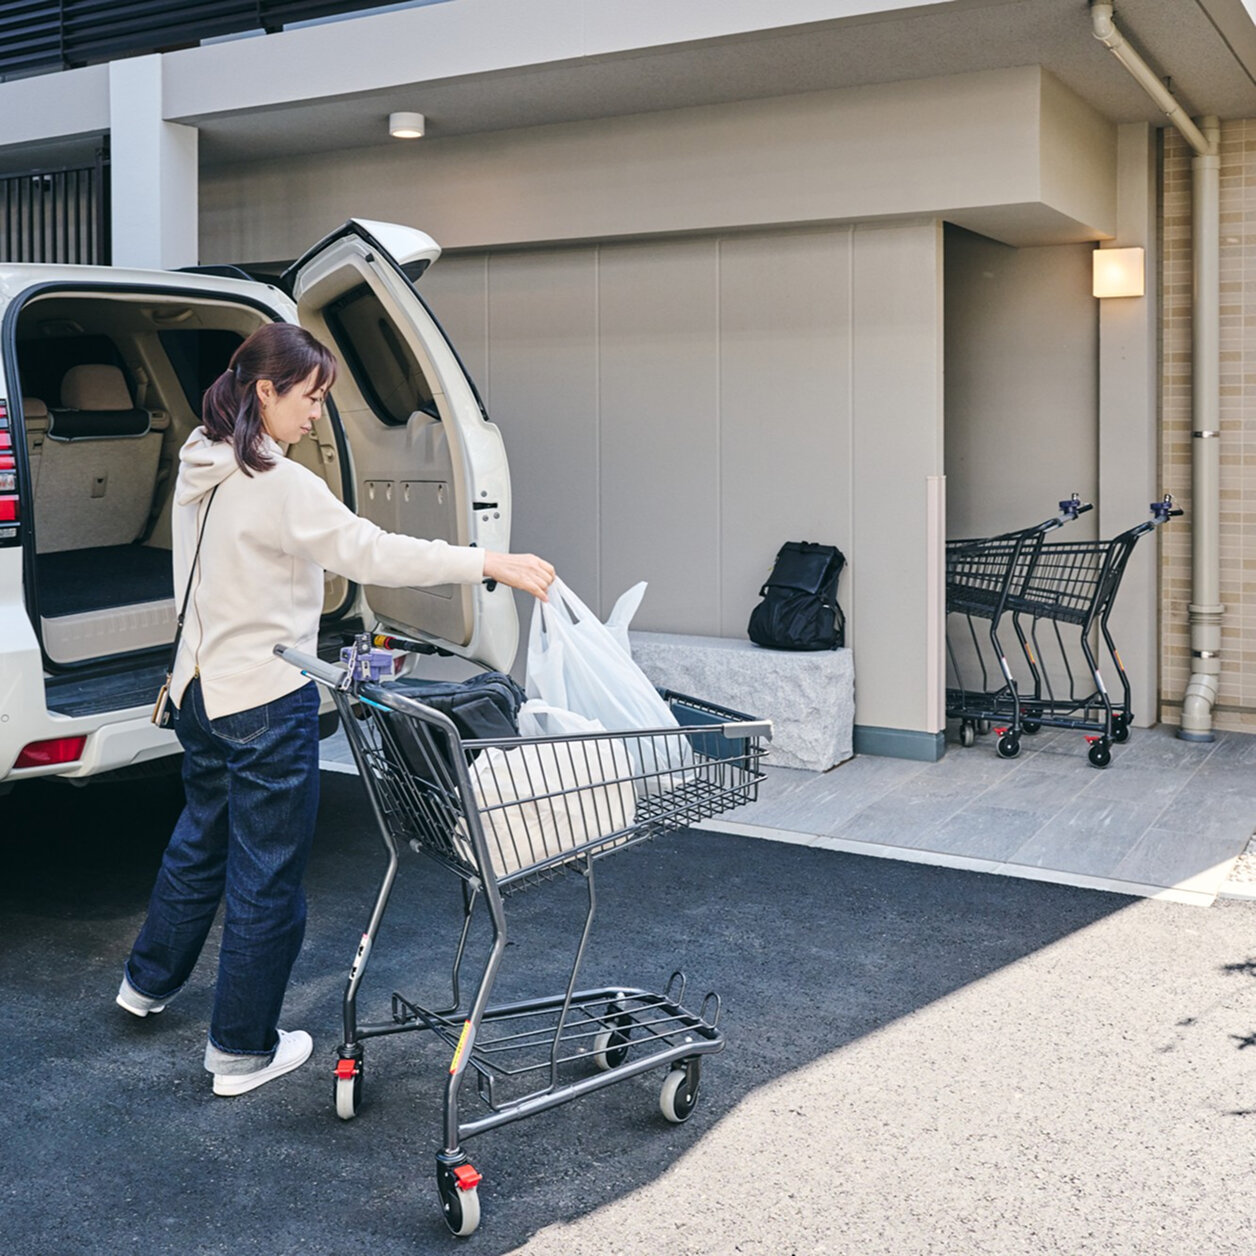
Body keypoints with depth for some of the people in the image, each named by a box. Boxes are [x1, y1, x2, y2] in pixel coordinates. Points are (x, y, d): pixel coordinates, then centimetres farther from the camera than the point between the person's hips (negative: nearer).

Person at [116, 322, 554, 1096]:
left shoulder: (201, 471, 7)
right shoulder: (279, 485, -21)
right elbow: (372, 552, -27)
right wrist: (493, 563, -27)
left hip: (203, 687, 9)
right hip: (267, 700, -9)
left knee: (203, 836, 28)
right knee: (268, 874, 4)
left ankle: (149, 981, 47)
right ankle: (243, 1052, 17)